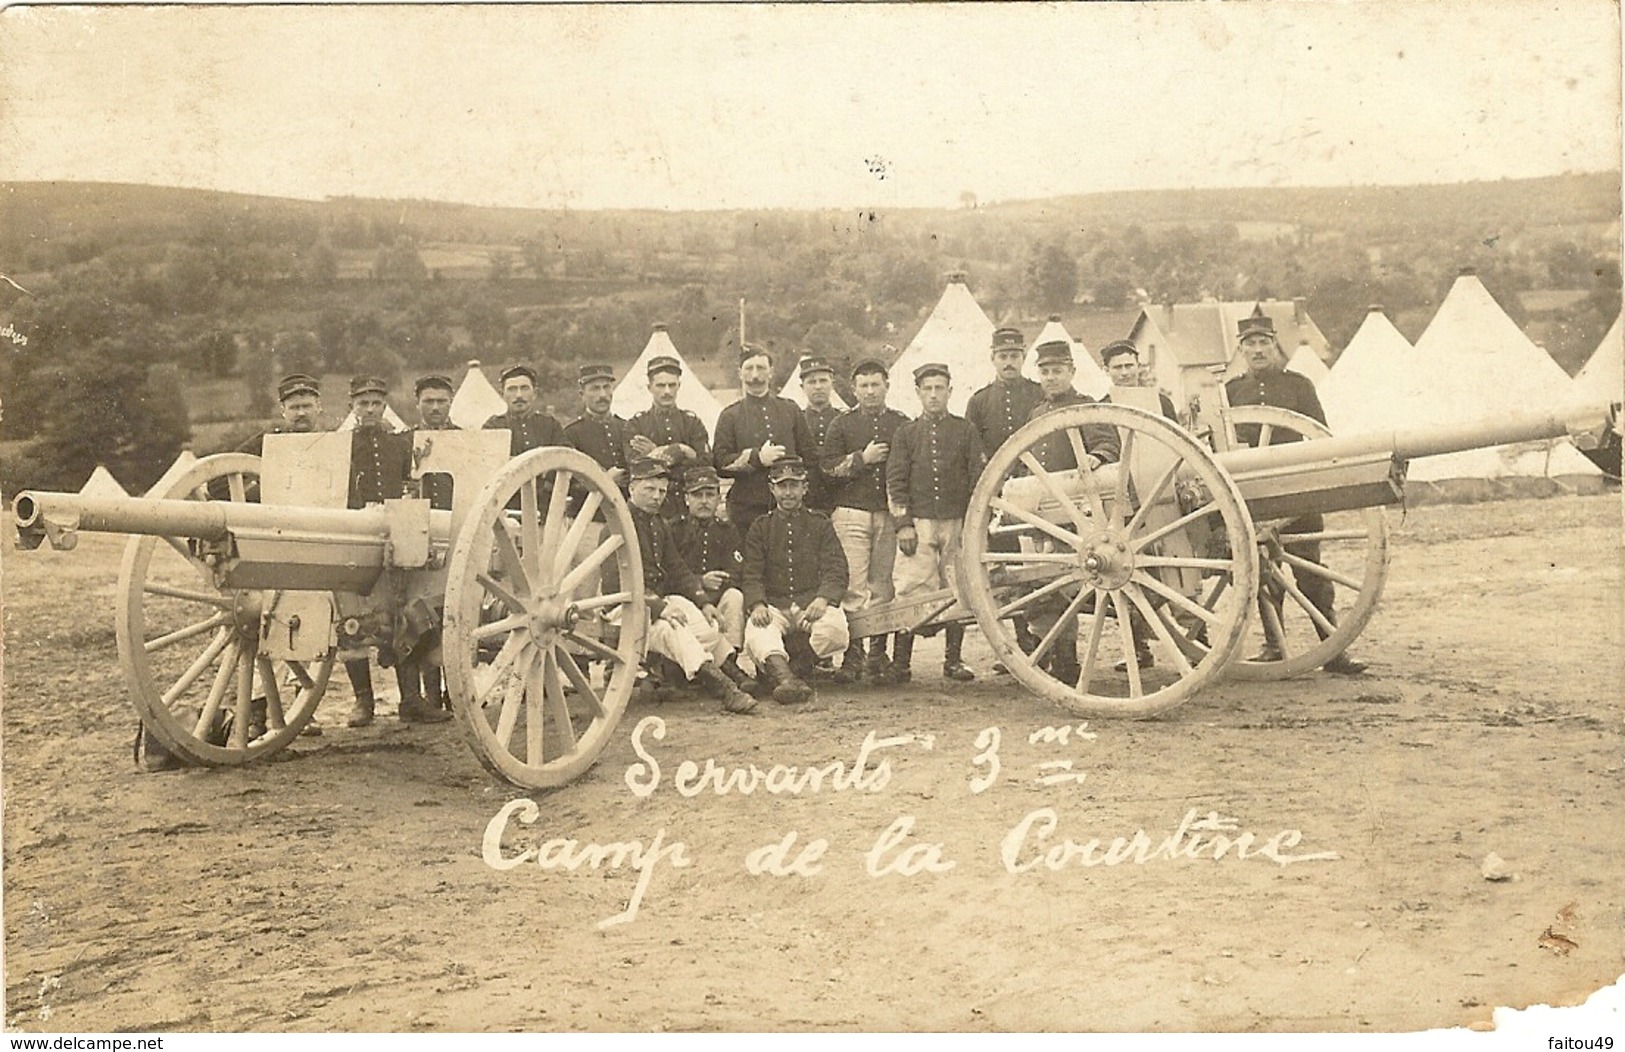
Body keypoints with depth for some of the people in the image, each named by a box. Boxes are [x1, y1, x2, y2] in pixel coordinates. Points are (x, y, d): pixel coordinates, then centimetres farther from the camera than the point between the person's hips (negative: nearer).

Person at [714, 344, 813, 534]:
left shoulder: (791, 410, 13)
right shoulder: (730, 416, 7)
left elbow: (808, 457, 13)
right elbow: (721, 463, -2)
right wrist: (756, 458, -13)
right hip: (746, 509, -2)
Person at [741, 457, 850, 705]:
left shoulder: (820, 524, 14)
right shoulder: (760, 527, 16)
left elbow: (836, 570, 3)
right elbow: (752, 574, 5)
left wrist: (822, 600, -19)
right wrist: (757, 604, -18)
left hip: (812, 604, 0)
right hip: (773, 606, 0)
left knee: (835, 627, -33)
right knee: (756, 629, -34)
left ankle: (774, 668, -20)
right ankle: (786, 677, -56)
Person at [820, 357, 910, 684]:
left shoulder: (903, 425, 14)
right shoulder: (842, 425, 12)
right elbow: (828, 468, 3)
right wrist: (862, 458, -6)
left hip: (890, 513, 1)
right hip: (852, 513, -1)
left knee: (883, 586, 0)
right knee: (854, 587, -7)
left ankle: (879, 655, 6)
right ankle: (853, 654, -3)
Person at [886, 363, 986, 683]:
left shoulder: (965, 431, 9)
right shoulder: (905, 434, 10)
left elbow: (980, 478, 7)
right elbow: (895, 481, 5)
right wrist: (904, 523, -4)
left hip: (957, 523, 1)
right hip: (918, 523, 0)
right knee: (910, 591, -6)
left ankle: (954, 660, 12)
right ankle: (900, 662, -2)